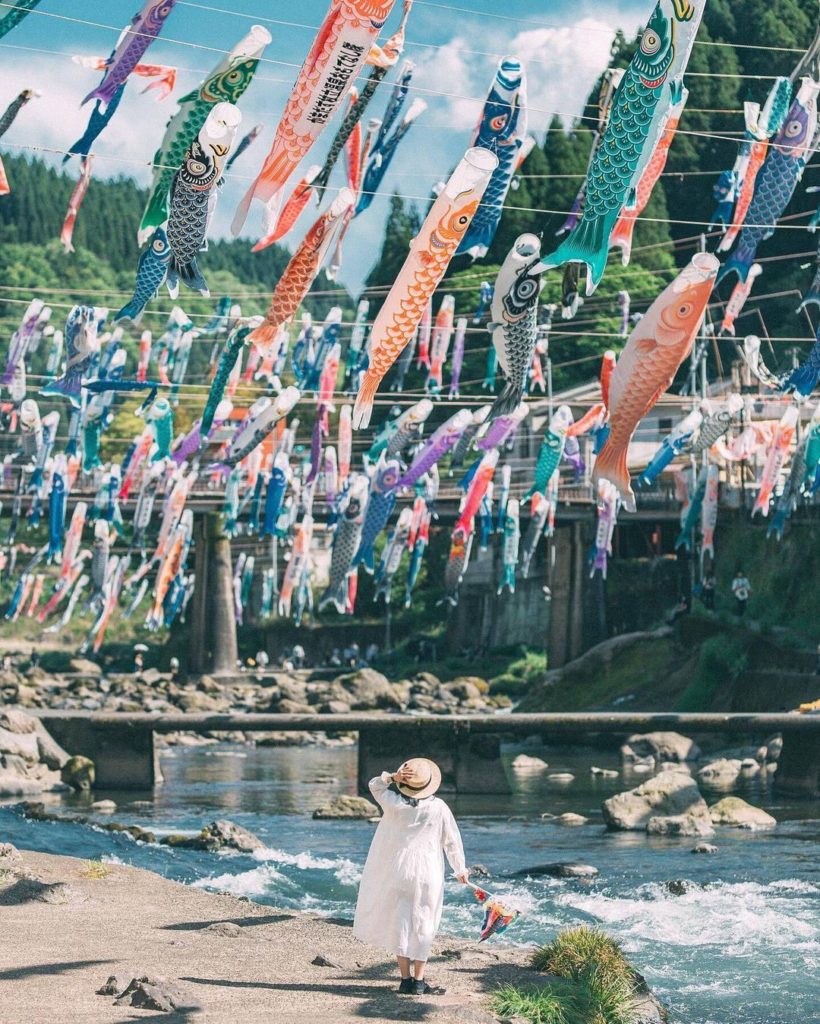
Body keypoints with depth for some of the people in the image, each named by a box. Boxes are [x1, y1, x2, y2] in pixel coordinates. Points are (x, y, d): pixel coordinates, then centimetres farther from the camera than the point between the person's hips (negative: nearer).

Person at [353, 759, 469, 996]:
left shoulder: (392, 802, -6)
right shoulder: (439, 808, -6)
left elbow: (375, 785, 15)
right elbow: (452, 840, 4)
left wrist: (392, 777, -4)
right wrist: (460, 869, 17)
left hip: (397, 871, 1)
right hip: (427, 873, -1)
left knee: (400, 923, 9)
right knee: (422, 927, 6)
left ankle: (406, 979, 7)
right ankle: (419, 981, 5)